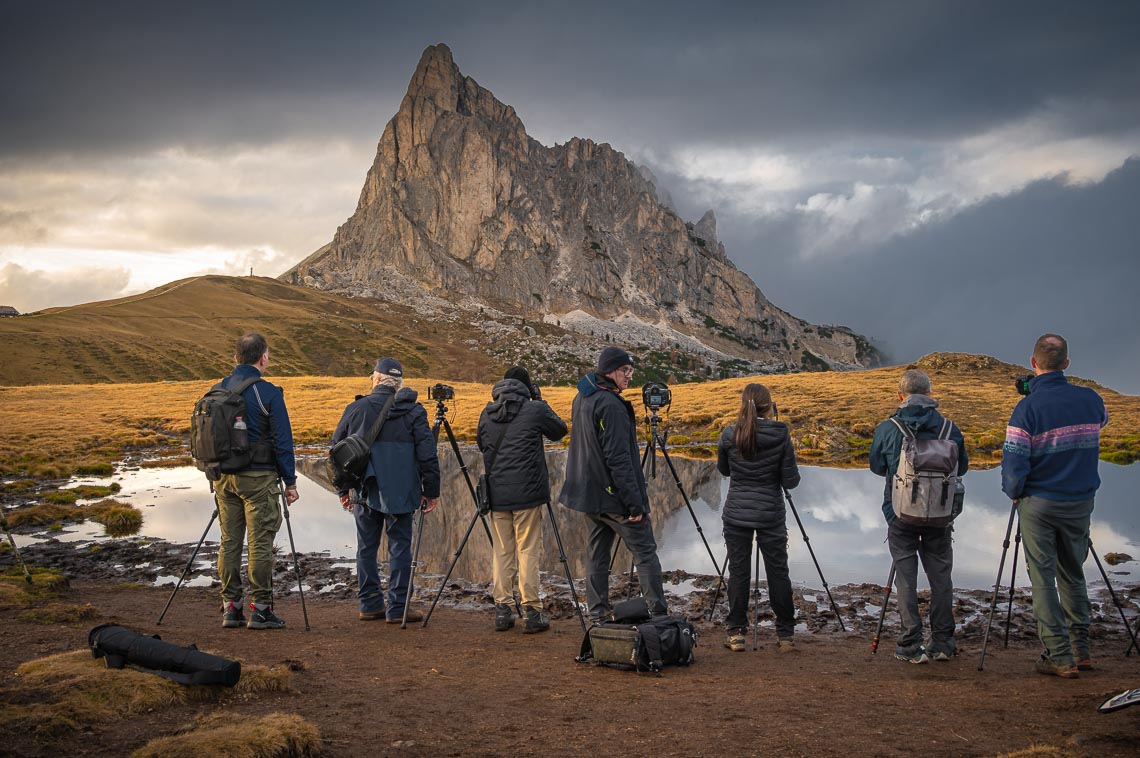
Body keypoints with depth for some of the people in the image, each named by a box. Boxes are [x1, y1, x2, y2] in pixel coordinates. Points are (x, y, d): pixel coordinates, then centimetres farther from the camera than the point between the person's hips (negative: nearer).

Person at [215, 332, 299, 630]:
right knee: (260, 543, -1)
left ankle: (230, 608, 14)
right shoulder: (268, 393, -10)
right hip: (258, 477, -6)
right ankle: (260, 608, 2)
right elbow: (282, 440, -10)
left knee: (229, 541, 10)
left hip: (224, 477, 6)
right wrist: (290, 480, -4)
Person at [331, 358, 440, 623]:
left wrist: (343, 489, 20)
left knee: (366, 547, 12)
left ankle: (370, 605, 16)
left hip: (365, 492, 2)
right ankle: (397, 608, 3)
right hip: (399, 492, -2)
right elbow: (428, 454, -5)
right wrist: (431, 491, 2)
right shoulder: (413, 411, -2)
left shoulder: (356, 409, 4)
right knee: (400, 547, 3)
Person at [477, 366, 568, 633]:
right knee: (528, 552, 1)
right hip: (527, 493, -4)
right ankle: (532, 612, 1)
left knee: (502, 552, 10)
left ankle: (502, 611, 11)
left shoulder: (487, 413, 7)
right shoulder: (534, 409, -6)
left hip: (497, 493, 4)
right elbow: (560, 430, 10)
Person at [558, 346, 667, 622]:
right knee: (645, 552, -1)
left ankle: (598, 614, 16)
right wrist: (635, 503, -22)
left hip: (590, 493, 9)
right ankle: (658, 614, -1)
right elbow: (618, 458, -23)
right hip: (615, 495, -9)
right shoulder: (610, 405, -20)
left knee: (597, 552, 13)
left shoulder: (582, 398, 9)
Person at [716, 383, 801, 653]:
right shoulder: (780, 434, -9)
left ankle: (736, 633, 11)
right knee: (778, 572, 9)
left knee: (738, 572, 7)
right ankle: (785, 635, 15)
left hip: (736, 514, 1)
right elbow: (790, 481, -7)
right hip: (771, 515, -1)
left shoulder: (729, 434, -5)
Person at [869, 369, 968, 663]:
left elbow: (877, 467, 6)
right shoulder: (949, 428, -5)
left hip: (901, 514, -1)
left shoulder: (887, 429, -8)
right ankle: (942, 643, 16)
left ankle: (911, 646, 5)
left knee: (906, 577, 5)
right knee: (940, 575, 12)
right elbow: (962, 467, 9)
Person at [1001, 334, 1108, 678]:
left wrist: (1013, 492, 0)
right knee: (1073, 576, 18)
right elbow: (1101, 419, 24)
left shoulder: (1027, 408, -17)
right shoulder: (1090, 399, -2)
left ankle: (1060, 657, 4)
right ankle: (1080, 650, 22)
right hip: (1081, 502, 5)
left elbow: (1014, 466, -18)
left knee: (1043, 579, 4)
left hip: (1038, 504, -4)